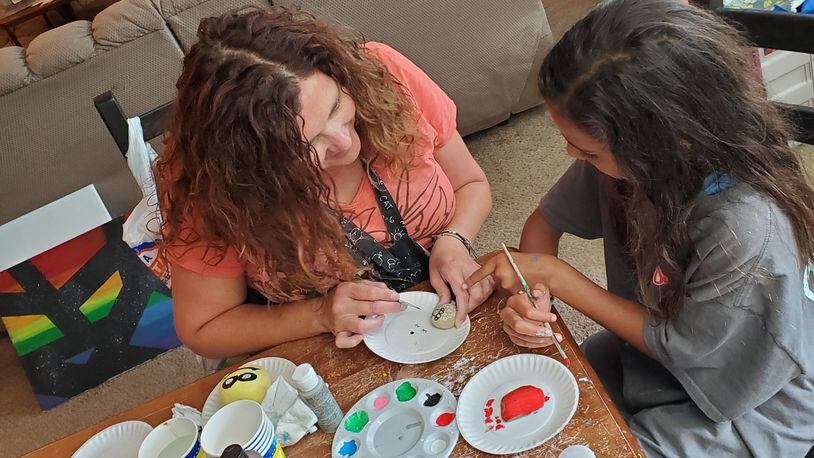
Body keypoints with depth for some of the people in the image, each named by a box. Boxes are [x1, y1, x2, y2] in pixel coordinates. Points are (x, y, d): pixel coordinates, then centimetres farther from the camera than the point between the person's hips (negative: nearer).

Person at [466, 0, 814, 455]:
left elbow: (676, 345, -21)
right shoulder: (627, 154, -20)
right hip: (655, 335, 5)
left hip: (740, 412, -4)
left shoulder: (749, 233, -37)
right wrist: (533, 293, -24)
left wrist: (555, 276, -22)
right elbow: (546, 220, -4)